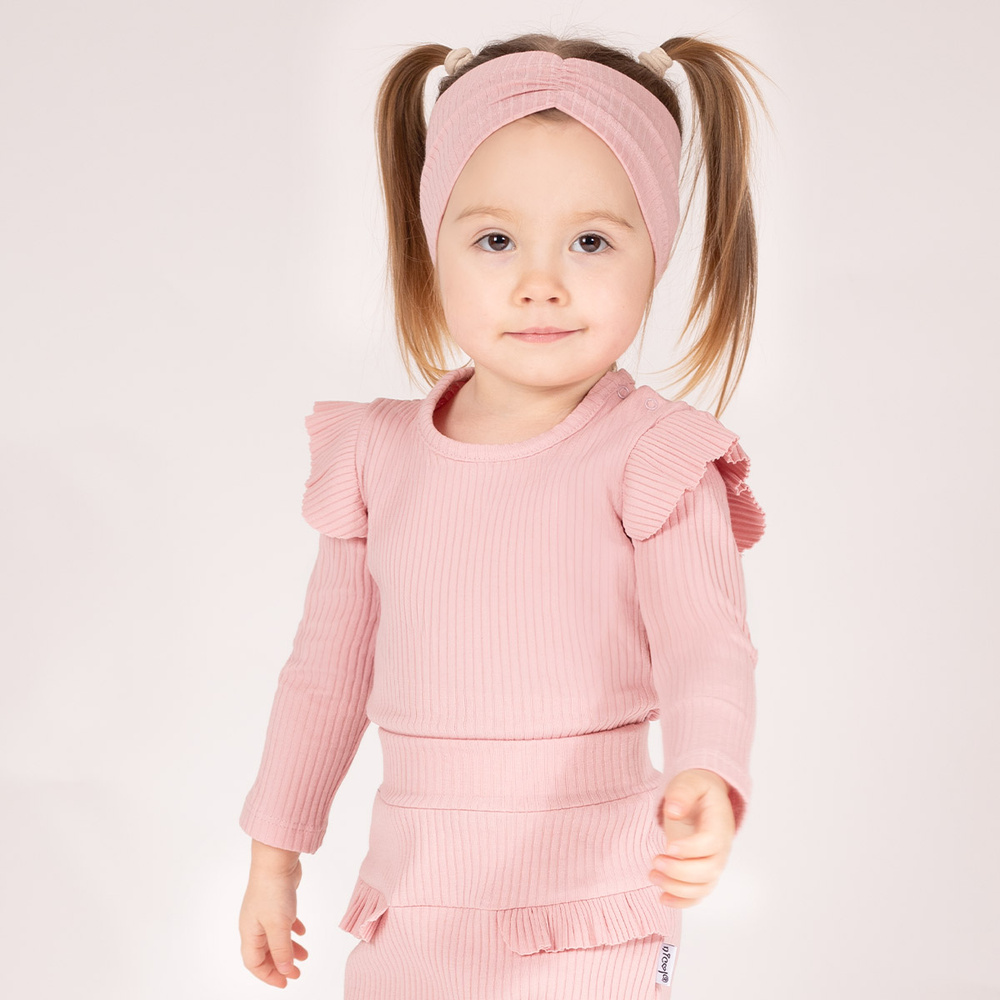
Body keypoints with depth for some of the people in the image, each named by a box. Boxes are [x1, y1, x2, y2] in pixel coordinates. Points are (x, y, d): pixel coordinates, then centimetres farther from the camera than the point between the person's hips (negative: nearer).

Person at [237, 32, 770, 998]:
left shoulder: (654, 456, -9)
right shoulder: (378, 452, 3)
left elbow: (705, 645, -20)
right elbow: (328, 665, 13)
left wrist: (707, 779, -41)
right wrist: (274, 853, 16)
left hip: (589, 910, -4)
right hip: (415, 904, 4)